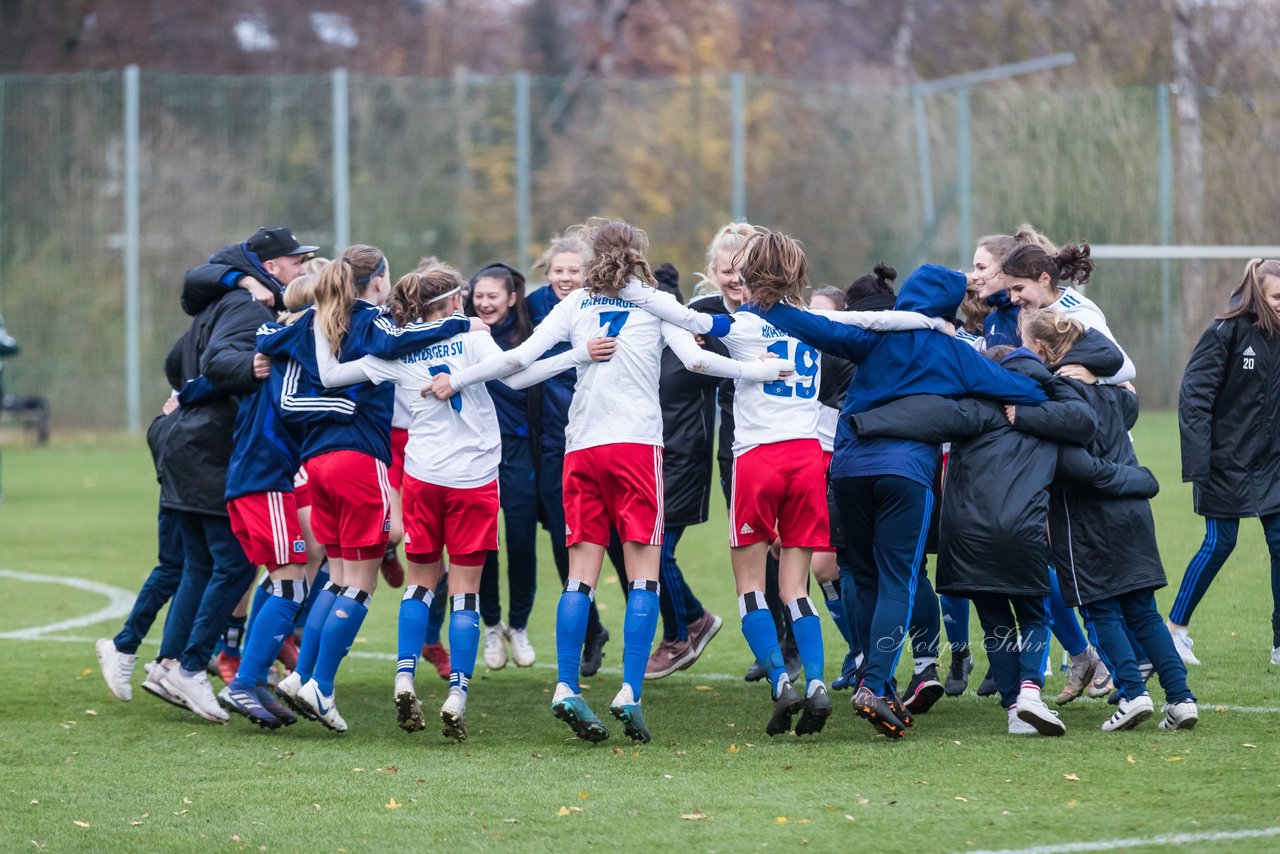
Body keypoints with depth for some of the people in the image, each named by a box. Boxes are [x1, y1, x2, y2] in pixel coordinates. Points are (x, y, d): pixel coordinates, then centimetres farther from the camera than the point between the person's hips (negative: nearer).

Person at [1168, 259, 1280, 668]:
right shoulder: (1226, 334, -13)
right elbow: (1194, 396, -15)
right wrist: (1198, 462, -21)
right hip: (1227, 461, -5)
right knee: (1220, 543, 0)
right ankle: (1175, 629, 17)